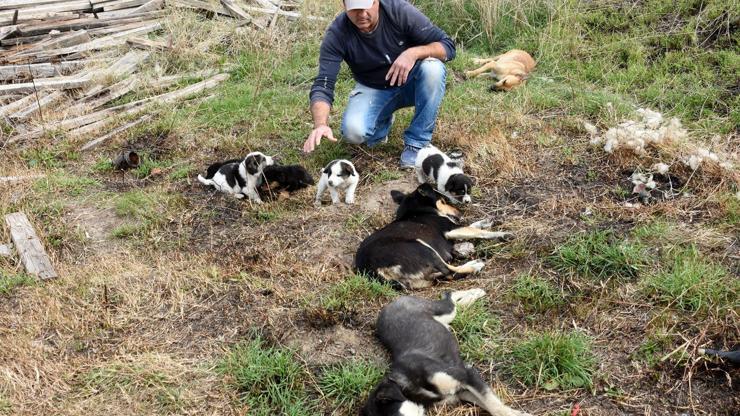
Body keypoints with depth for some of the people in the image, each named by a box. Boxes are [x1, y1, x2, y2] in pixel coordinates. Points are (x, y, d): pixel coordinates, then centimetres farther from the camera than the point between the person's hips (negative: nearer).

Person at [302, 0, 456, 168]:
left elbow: (448, 46, -18)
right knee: (353, 131, -29)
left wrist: (413, 52, -37)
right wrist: (320, 125, -44)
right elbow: (323, 85, -25)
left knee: (433, 68, -32)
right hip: (372, 90, 0)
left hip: (410, 83, 0)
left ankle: (416, 143, -17)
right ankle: (382, 122, 9)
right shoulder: (336, 34, -20)